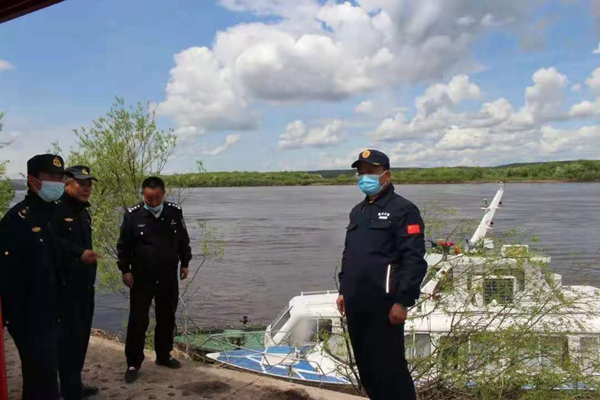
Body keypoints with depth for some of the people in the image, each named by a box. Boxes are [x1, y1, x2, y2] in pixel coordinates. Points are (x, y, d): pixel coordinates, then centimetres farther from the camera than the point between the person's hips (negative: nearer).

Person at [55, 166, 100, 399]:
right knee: (71, 335, -4)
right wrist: (79, 253, -28)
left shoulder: (84, 212, 17)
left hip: (85, 284, 9)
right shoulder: (57, 209, -12)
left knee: (82, 335, 14)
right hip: (67, 284, -9)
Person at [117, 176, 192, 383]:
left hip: (168, 276, 3)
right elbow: (123, 246, -2)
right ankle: (133, 363, 14)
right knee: (138, 320, 1)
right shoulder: (133, 215, -9)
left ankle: (163, 356, 30)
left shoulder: (175, 212, -3)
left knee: (167, 318, 13)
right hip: (141, 277, -3)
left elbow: (183, 241, 9)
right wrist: (125, 270, -5)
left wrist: (185, 263, 11)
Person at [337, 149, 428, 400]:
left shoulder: (402, 210, -8)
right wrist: (343, 291, 19)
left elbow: (414, 260, -15)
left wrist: (402, 301, -18)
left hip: (383, 305, -8)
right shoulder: (357, 211, 17)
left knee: (388, 368, -2)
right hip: (356, 305, 8)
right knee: (365, 366, 16)